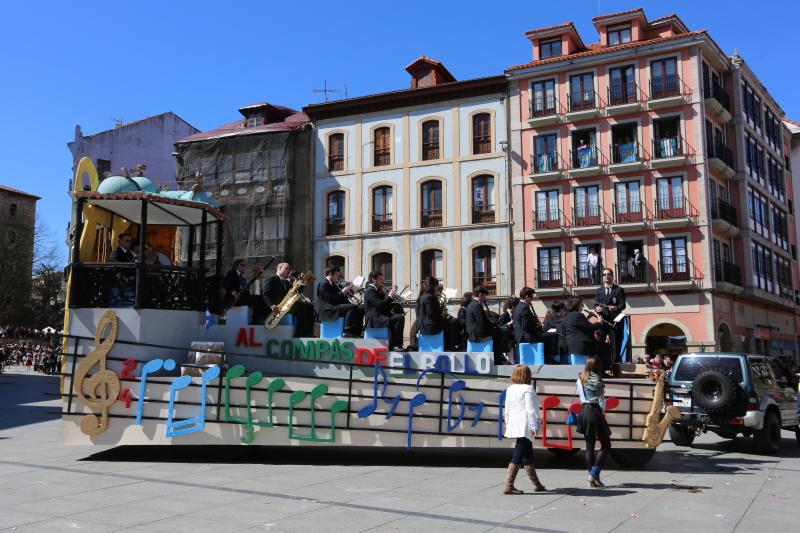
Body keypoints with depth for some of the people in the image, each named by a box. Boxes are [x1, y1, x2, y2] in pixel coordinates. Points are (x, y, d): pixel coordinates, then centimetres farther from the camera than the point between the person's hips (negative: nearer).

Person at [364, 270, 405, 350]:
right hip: (374, 319, -10)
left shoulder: (378, 290, 22)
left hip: (380, 317, 10)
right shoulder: (370, 291, -8)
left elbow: (385, 305, 21)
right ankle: (394, 346, -19)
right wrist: (390, 296, -13)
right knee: (399, 318, -23)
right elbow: (379, 305, -21)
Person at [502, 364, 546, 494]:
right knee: (518, 456, -6)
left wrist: (508, 424, 24)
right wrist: (534, 426, -16)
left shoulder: (510, 389, 12)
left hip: (514, 425, 8)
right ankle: (508, 486, -5)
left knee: (528, 455, 17)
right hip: (525, 427, -8)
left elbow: (506, 410, 17)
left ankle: (536, 484, 26)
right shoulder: (528, 389, -11)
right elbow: (530, 410, -16)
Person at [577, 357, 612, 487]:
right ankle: (594, 473, -4)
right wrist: (601, 412, 4)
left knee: (589, 446, 10)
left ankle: (592, 477, 9)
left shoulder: (580, 380, 6)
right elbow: (602, 401, -6)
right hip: (595, 412, -5)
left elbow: (581, 397, 5)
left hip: (584, 411, 5)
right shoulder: (598, 381, -6)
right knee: (606, 444, 6)